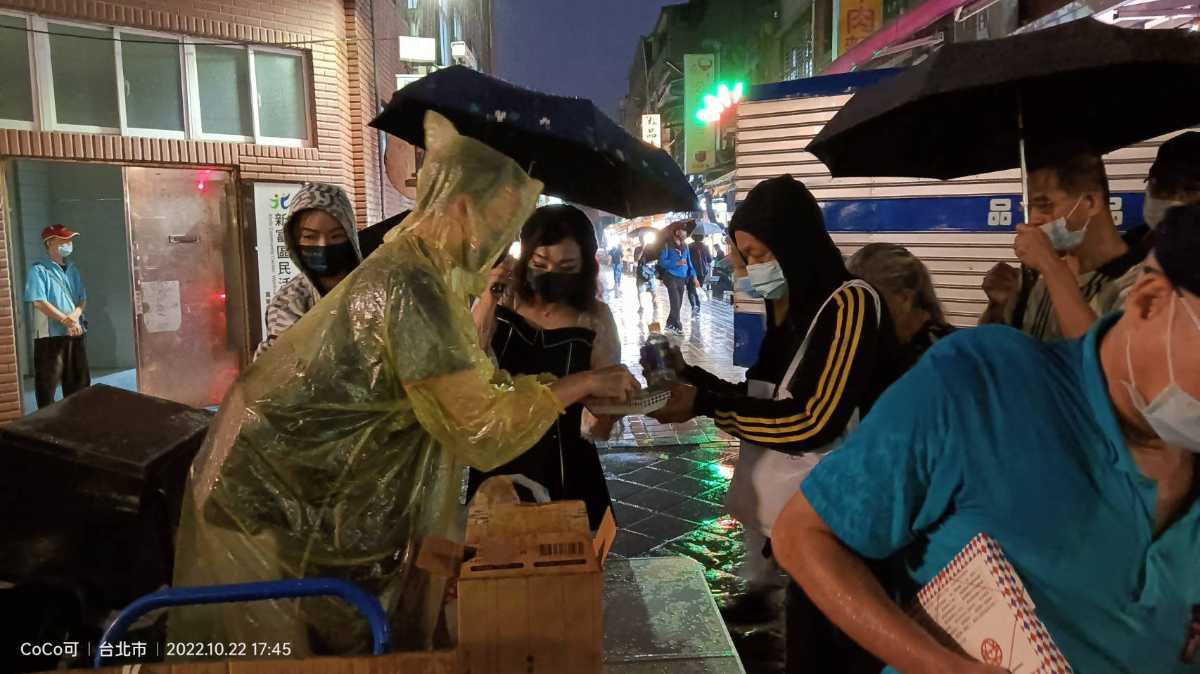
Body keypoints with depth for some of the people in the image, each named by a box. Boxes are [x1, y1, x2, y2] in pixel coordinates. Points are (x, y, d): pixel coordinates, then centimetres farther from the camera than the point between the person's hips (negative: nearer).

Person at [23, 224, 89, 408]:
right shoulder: (39, 270, -6)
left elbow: (83, 299, 10)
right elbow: (39, 302, -14)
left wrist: (75, 315, -10)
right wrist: (66, 320, -17)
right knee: (48, 381, -3)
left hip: (76, 333, 6)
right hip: (50, 335, -6)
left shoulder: (72, 269, 13)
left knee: (79, 380, 12)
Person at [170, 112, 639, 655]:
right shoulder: (411, 287, -28)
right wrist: (582, 383, -17)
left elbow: (464, 381, 7)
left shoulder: (412, 264, 3)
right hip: (276, 499, -9)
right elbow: (479, 430, -25)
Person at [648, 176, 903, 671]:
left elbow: (813, 423, -21)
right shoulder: (786, 310, 9)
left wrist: (705, 403, -18)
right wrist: (690, 376, 3)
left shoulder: (851, 304, -16)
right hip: (782, 514, 7)